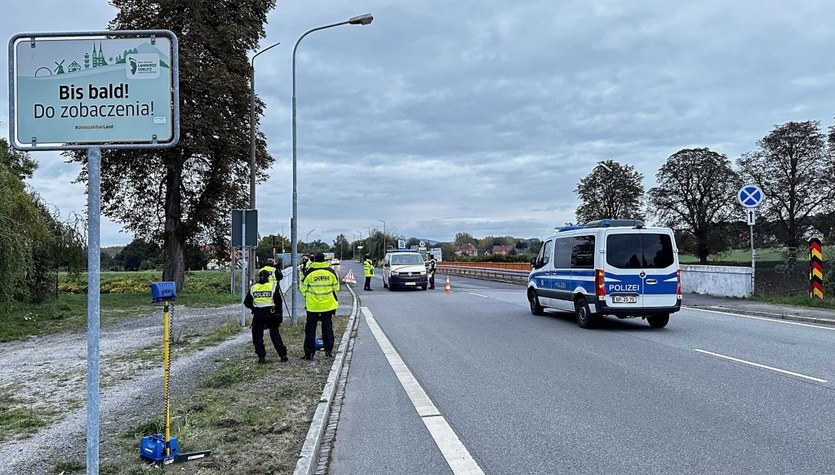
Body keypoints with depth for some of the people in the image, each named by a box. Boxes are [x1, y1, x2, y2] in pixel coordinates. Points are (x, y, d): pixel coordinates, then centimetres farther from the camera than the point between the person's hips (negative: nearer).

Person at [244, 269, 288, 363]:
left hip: (257, 314, 0)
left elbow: (247, 303, 9)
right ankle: (283, 355, 11)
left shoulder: (253, 287, 5)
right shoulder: (273, 286, 0)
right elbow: (278, 303, -1)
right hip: (270, 313, 0)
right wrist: (280, 317, 4)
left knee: (258, 336, 8)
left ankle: (261, 356, 2)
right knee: (275, 335, 9)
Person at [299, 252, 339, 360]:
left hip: (313, 305, -2)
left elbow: (302, 288, -2)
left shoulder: (309, 272, -9)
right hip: (328, 305, 2)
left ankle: (309, 353, 4)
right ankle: (329, 351, 13)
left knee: (310, 328, 5)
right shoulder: (330, 271, -2)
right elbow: (336, 287, 8)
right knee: (327, 327, 12)